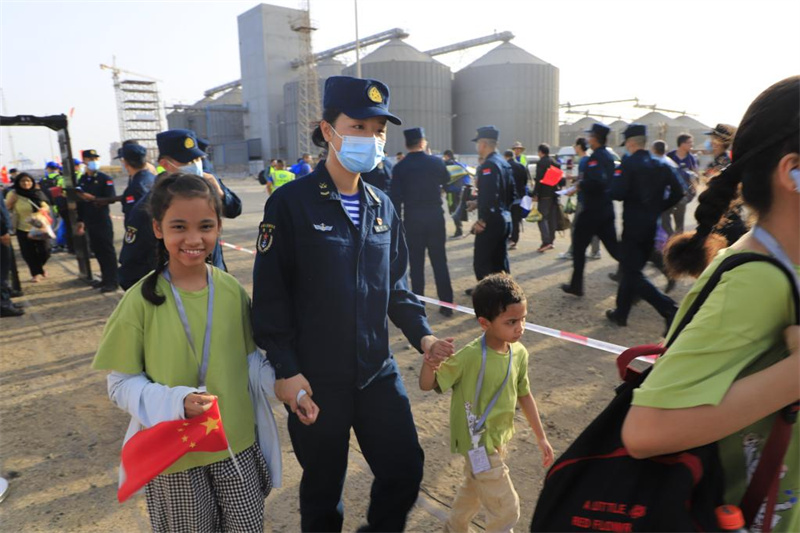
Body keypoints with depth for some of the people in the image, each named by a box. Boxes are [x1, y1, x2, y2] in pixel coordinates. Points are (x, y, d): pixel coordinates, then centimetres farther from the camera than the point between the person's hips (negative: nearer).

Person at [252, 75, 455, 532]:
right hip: (315, 380, -4)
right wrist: (286, 370, -14)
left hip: (378, 373, 5)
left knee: (406, 470, 12)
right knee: (324, 487, 14)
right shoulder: (291, 203, -11)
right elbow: (270, 294, -11)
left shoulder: (383, 207, 6)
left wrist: (423, 335, -1)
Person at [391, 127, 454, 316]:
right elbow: (447, 180, 20)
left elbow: (396, 198, -7)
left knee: (416, 264, 7)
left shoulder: (400, 167, -6)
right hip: (435, 217, 1)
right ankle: (447, 304, 10)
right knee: (440, 261, 7)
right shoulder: (436, 161, -1)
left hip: (412, 220, -1)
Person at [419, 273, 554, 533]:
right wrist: (430, 362, -45)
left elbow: (524, 395, 4)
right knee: (507, 509, 2)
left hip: (499, 438, 7)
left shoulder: (519, 353, -10)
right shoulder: (469, 357, -29)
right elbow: (427, 385, -23)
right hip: (478, 442, -7)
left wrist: (541, 437, 10)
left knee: (474, 489, 29)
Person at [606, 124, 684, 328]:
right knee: (631, 268, 17)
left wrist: (615, 179, 0)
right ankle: (621, 313, 26)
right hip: (652, 226, 7)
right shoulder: (661, 165, 7)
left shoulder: (629, 163, -12)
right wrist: (659, 208, 14)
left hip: (633, 225, -7)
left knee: (632, 272, -3)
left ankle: (670, 309, -15)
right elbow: (678, 192, 4)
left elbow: (617, 193, -20)